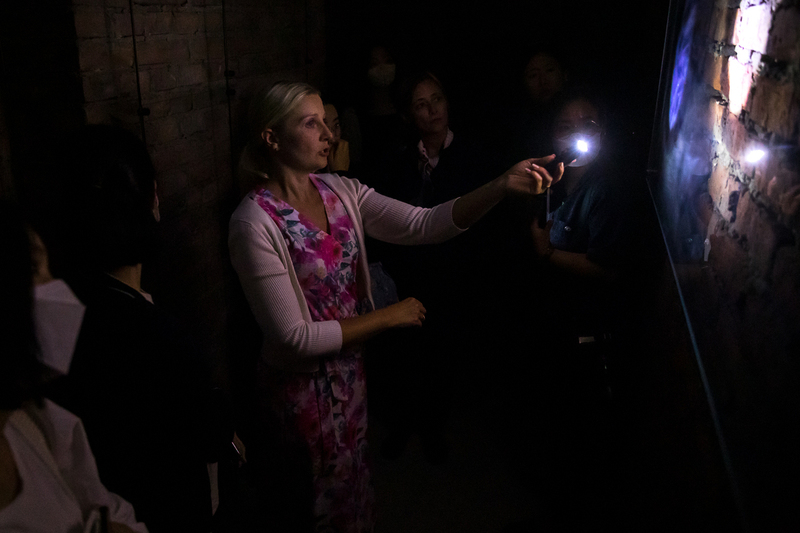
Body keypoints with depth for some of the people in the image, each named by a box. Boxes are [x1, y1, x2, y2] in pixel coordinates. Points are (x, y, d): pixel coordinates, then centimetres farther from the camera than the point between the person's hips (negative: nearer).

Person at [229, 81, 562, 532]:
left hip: (350, 369, 6)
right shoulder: (255, 222, -24)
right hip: (304, 386, -6)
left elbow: (425, 224, -14)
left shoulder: (341, 191, -5)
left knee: (355, 482, 27)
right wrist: (389, 316, -19)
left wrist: (504, 186, -26)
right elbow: (294, 337, -24)